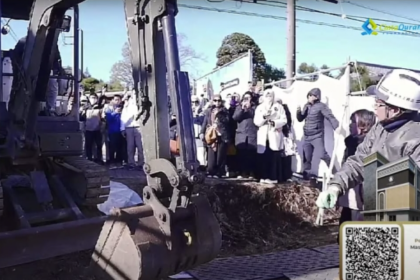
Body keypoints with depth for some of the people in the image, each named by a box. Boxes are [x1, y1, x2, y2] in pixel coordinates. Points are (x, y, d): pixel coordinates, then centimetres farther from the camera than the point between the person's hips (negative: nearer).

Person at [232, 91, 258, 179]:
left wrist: (249, 108, -9)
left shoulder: (254, 107, 12)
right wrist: (242, 108, -8)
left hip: (252, 134, -1)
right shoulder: (239, 107, 16)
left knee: (251, 154, -7)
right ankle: (241, 172, 5)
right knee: (240, 154, -2)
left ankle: (251, 173, -2)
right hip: (241, 134, 2)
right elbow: (235, 117, 1)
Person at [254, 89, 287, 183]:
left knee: (274, 158, -4)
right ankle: (263, 177, 5)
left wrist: (274, 123, -16)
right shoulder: (259, 107, 13)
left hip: (275, 136, -1)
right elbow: (256, 122, 3)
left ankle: (273, 177, 0)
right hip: (263, 136, 2)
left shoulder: (279, 107, 8)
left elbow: (284, 120, 0)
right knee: (263, 157, -2)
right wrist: (263, 117, -15)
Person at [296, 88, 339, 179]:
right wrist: (298, 111, -4)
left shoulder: (321, 106, -8)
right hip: (306, 136, 6)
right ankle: (306, 174, 19)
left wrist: (337, 127, -28)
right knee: (306, 157, 9)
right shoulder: (307, 106, 10)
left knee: (322, 155, -14)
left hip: (317, 136, -6)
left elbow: (330, 117, -15)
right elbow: (300, 119, 15)